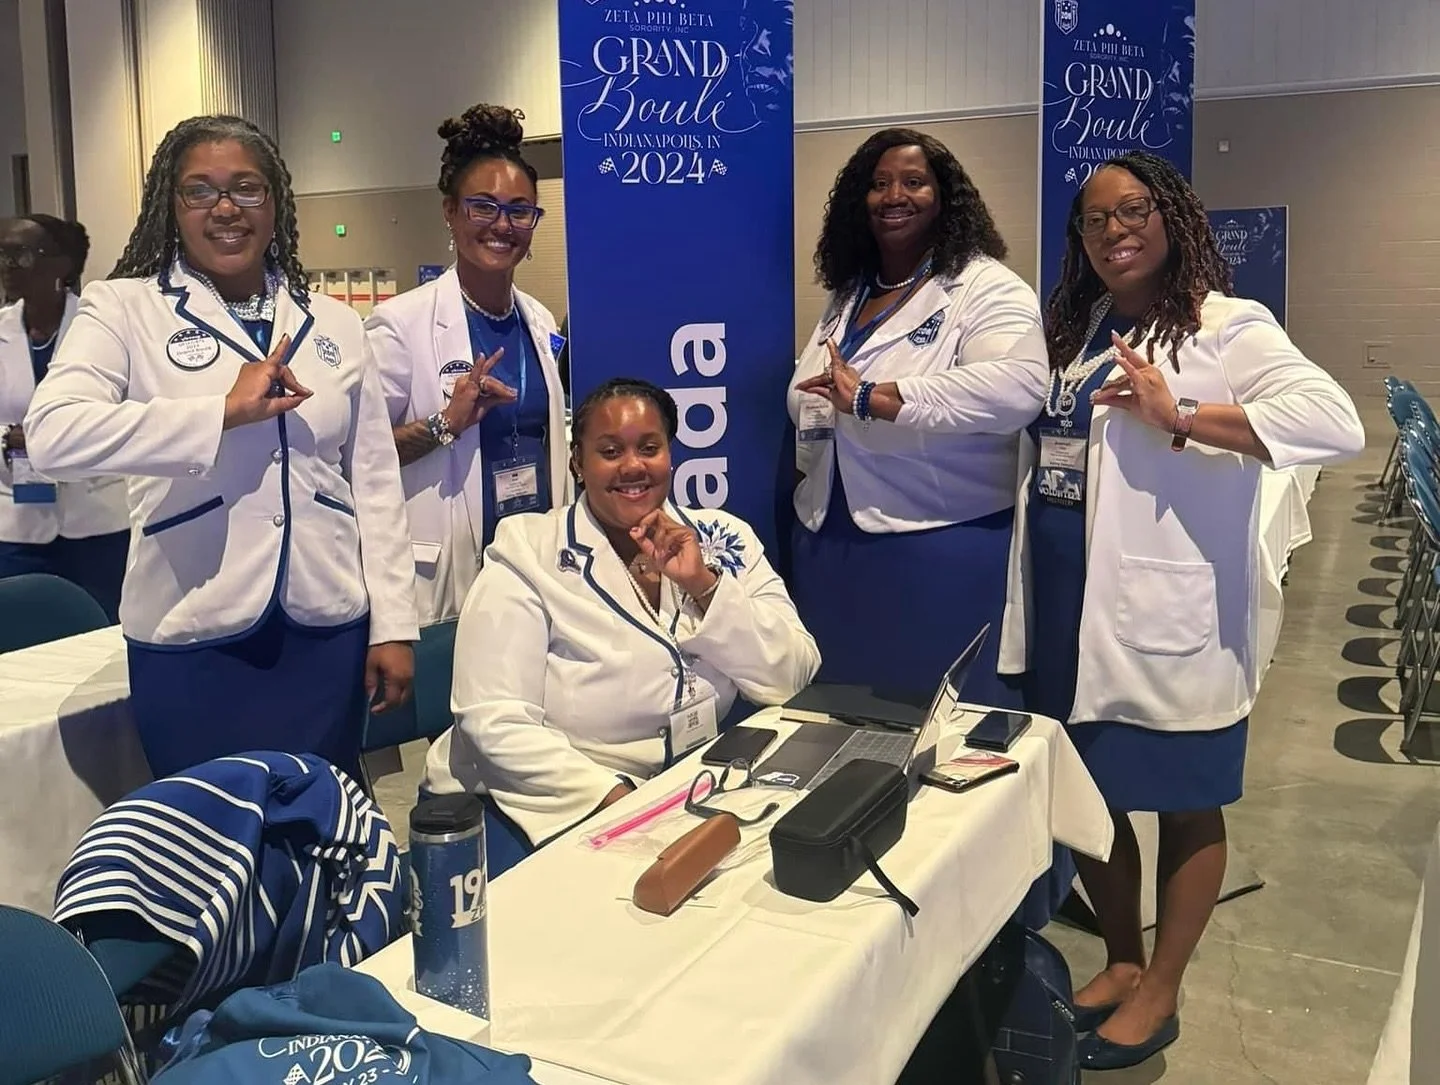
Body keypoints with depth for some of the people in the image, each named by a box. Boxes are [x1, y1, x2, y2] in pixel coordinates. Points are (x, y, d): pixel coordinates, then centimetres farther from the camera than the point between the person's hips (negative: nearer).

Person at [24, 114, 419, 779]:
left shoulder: (334, 324, 8)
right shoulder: (125, 308, -2)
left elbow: (375, 482, 8)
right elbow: (51, 433, -19)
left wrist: (393, 624, 4)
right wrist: (225, 411, -22)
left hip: (327, 631, 3)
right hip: (193, 638, -2)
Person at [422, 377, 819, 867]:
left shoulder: (723, 540, 7)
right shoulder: (527, 555, -4)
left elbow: (792, 679, -1)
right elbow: (495, 720, -14)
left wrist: (701, 583, -13)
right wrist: (618, 799, -24)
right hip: (557, 811, -4)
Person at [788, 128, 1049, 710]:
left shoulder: (986, 287, -8)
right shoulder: (847, 293, 15)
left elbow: (1017, 388, -27)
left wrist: (872, 398, -27)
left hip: (941, 547, -7)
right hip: (829, 543, 7)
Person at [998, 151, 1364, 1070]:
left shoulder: (1226, 328, -10)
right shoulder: (1077, 327, 14)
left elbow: (1337, 423, -25)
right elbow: (1035, 439, 23)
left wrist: (1179, 418, -29)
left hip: (1166, 613, -7)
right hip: (1066, 606, 7)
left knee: (1185, 805, 9)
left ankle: (1160, 991, 25)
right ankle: (1122, 961, 35)